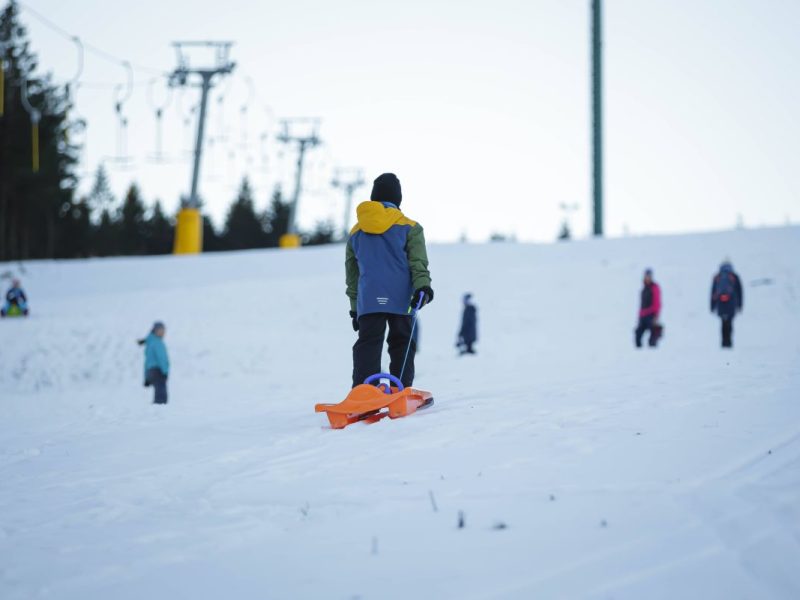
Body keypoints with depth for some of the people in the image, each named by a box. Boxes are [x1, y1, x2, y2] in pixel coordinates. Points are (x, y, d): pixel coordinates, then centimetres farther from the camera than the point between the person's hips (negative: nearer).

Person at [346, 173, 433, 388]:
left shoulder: (356, 232, 17)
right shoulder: (409, 228, 6)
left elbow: (352, 274, 21)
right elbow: (418, 263, -6)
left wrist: (354, 306, 25)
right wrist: (422, 287, -11)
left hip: (368, 302, 2)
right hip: (400, 299, -2)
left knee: (368, 346, -3)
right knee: (402, 346, 5)